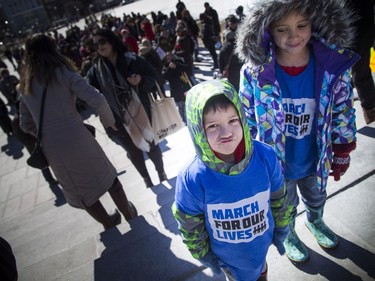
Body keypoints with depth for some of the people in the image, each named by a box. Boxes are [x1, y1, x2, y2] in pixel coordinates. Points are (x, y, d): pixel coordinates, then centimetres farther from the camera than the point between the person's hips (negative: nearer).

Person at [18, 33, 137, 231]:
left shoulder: (24, 86, 11)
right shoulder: (63, 73, -4)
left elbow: (26, 125, 15)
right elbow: (97, 100, -16)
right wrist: (109, 120, 0)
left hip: (50, 148, 4)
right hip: (76, 138, -4)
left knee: (79, 188, 21)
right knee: (106, 175, 18)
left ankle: (108, 221, 39)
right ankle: (128, 213, 34)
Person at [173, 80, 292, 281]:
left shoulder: (266, 157, -28)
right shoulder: (191, 180, -34)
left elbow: (279, 200, -8)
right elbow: (190, 225, -15)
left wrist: (281, 231, 5)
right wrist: (204, 254, -1)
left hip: (262, 240, 3)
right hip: (228, 253, -2)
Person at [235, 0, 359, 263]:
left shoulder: (335, 65, -20)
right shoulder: (254, 72, -24)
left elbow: (343, 114, -5)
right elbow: (247, 120, -11)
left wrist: (342, 155, 3)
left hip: (315, 160, 3)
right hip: (276, 163, -2)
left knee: (317, 198, 33)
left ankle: (315, 221, 67)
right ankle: (289, 235, 59)